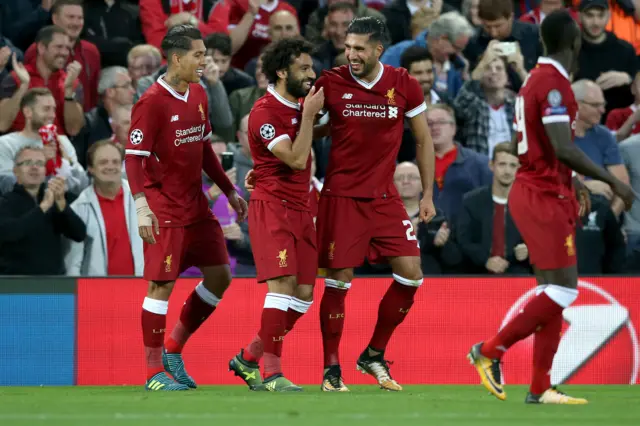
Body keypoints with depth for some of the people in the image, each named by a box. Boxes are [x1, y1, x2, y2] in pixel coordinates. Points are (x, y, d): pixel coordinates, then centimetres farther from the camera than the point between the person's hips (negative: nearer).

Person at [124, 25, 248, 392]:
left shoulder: (199, 95, 10)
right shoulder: (152, 102, -14)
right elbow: (134, 157, -17)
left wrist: (229, 190, 22)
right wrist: (142, 207, -28)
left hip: (197, 206, 8)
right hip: (164, 210, -8)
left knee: (220, 276, 8)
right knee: (162, 284, -7)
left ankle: (173, 349, 20)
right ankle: (154, 372, 0)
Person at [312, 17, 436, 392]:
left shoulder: (404, 86, -2)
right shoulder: (330, 83, -6)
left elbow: (423, 139, 8)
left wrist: (428, 194, 6)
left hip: (385, 196, 3)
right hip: (341, 195, -3)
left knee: (411, 275, -3)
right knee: (339, 281, -4)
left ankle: (374, 354, 14)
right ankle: (332, 368, 7)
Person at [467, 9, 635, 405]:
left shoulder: (537, 79, 14)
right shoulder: (554, 83, -16)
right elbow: (564, 149, -23)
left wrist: (572, 183, 26)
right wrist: (612, 181, -17)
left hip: (533, 191, 10)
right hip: (545, 198, -10)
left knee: (554, 291, 8)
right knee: (563, 290, -9)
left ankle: (540, 388, 6)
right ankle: (491, 350, -3)